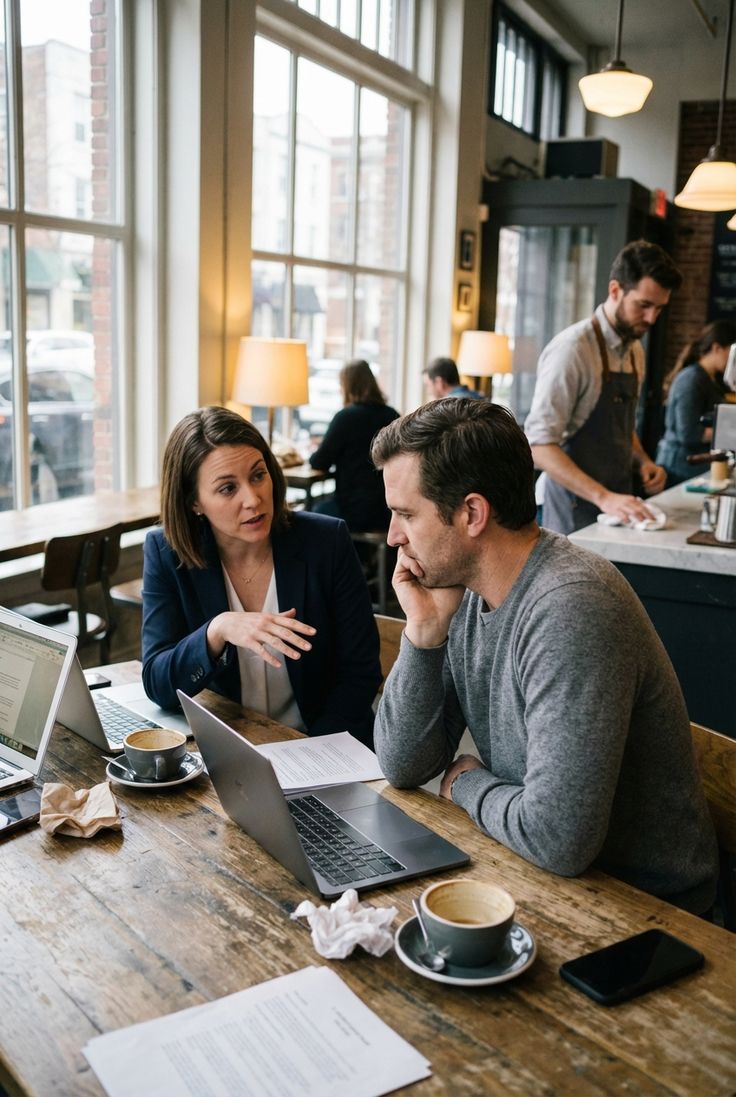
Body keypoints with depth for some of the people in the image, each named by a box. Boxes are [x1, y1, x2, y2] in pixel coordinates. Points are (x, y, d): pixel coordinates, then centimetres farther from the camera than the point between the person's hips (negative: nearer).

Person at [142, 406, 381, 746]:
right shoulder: (165, 553, -3)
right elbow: (158, 686, -8)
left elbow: (359, 673, -3)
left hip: (319, 746, 0)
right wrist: (217, 631, -26)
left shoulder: (327, 542, -6)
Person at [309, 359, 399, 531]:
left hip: (356, 513, -6)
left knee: (318, 510, 22)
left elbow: (320, 463, -9)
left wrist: (313, 454, 15)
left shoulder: (346, 417, -14)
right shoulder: (392, 416, 2)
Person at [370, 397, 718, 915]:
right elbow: (404, 766, -1)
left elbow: (558, 839, -33)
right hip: (531, 864, 7)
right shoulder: (463, 591, -3)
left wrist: (468, 784, -13)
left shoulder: (571, 609, -29)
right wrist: (425, 630, -14)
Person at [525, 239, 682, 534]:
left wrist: (642, 460, 2)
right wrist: (603, 497, -28)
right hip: (577, 510, -7)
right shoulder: (572, 349, -16)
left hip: (617, 507, 7)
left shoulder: (635, 351, 9)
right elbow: (539, 445, -21)